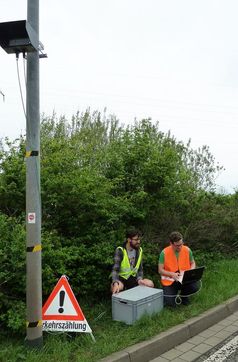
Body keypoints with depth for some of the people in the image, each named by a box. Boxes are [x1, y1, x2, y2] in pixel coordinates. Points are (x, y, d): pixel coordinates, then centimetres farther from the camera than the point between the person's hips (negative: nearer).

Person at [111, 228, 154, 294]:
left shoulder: (139, 250, 1)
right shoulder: (120, 250, -17)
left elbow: (140, 269, 4)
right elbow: (115, 269, -25)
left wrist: (139, 279, -17)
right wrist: (116, 283, -42)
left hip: (133, 278, 5)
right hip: (121, 278, -5)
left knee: (150, 284, -13)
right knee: (117, 288, -37)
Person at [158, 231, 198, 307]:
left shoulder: (187, 250, -8)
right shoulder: (164, 253, -16)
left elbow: (192, 263, 9)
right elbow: (160, 270, -10)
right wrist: (172, 274, -26)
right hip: (170, 281, -2)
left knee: (195, 287, -27)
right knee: (170, 303, -18)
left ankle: (183, 295, 9)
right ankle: (168, 292, 20)